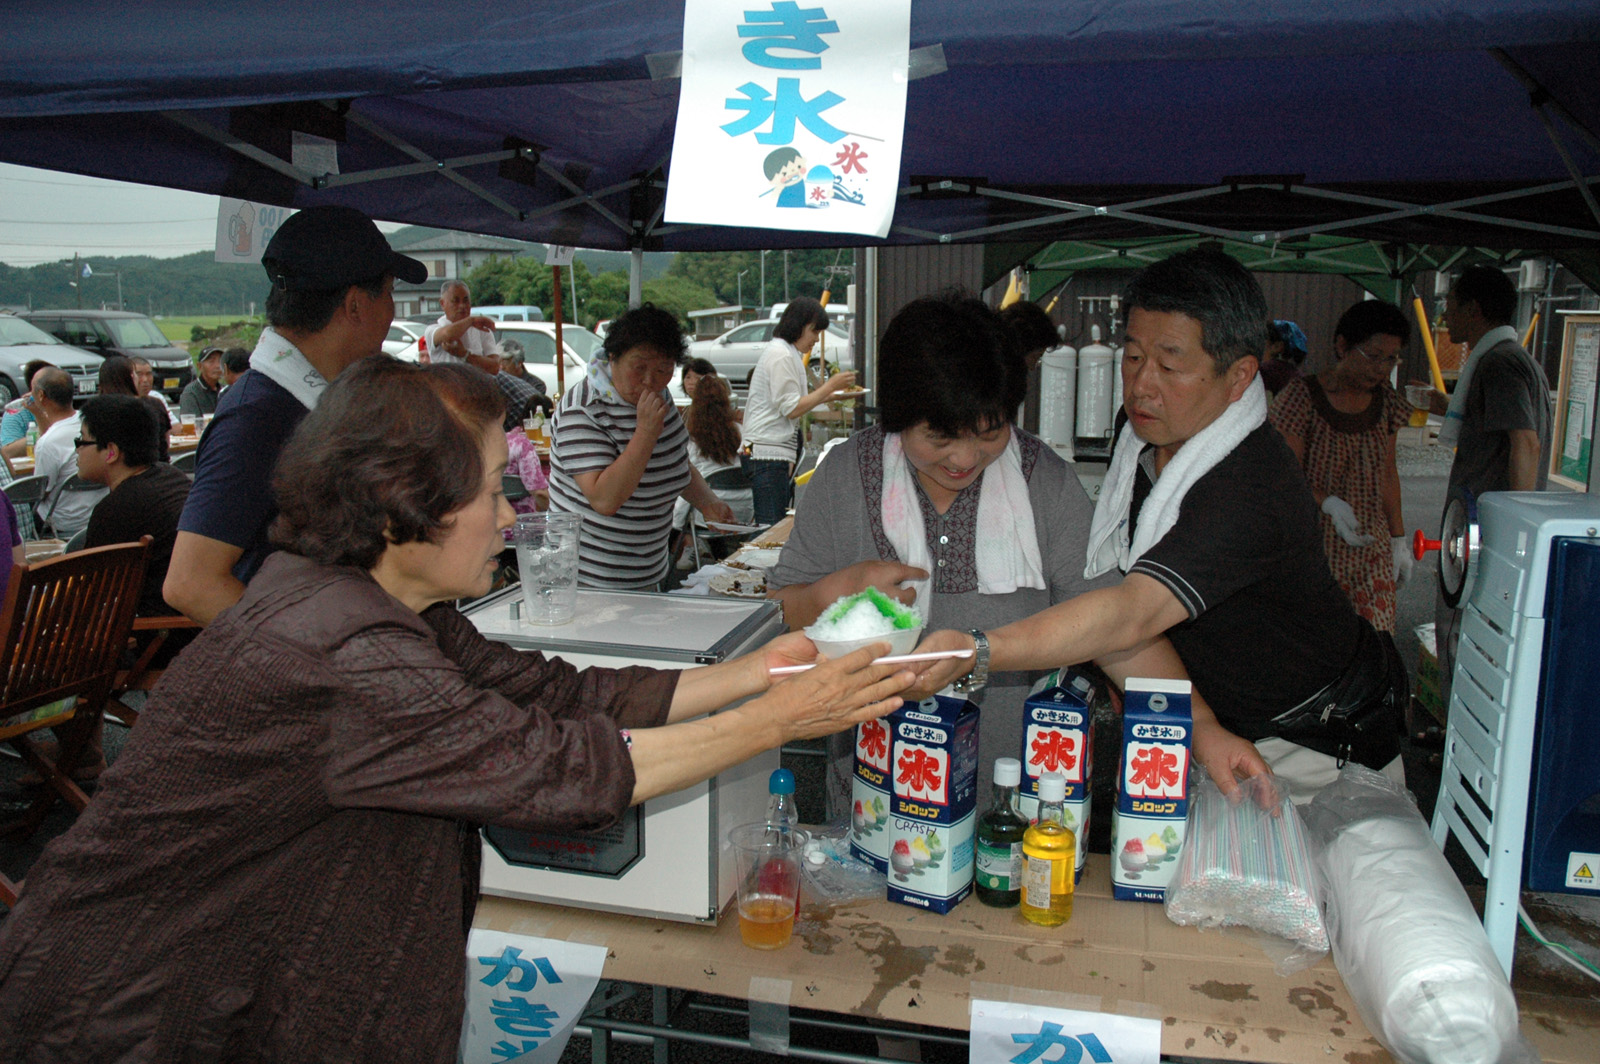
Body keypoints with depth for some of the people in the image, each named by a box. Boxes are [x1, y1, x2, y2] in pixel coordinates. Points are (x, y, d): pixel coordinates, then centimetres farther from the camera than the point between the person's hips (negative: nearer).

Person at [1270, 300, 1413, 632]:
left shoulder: (1385, 402, 9)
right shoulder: (1302, 395, -9)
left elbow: (1387, 473, 17)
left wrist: (1399, 538, 17)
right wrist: (1329, 504, -29)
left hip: (1371, 547, 5)